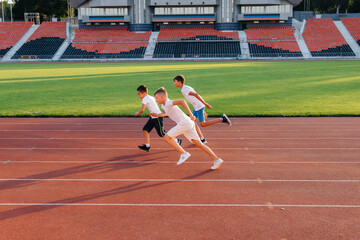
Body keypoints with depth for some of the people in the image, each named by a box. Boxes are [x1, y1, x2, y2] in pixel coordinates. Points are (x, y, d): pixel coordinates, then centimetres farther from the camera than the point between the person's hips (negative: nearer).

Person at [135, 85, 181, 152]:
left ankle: (177, 141, 12)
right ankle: (147, 146, 9)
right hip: (153, 117, 10)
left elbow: (142, 110, -27)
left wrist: (137, 113, -7)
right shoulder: (150, 97, 11)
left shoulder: (145, 99, -17)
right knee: (145, 129, 6)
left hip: (158, 117, -10)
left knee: (162, 134, -1)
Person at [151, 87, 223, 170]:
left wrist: (190, 115, -28)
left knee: (167, 138, -5)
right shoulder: (163, 105, 20)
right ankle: (216, 159, 4)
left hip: (184, 122, -10)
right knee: (198, 144, 7)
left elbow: (182, 101, -25)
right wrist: (157, 115, 35)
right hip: (188, 124, 10)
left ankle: (184, 154, -8)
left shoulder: (168, 103, -9)